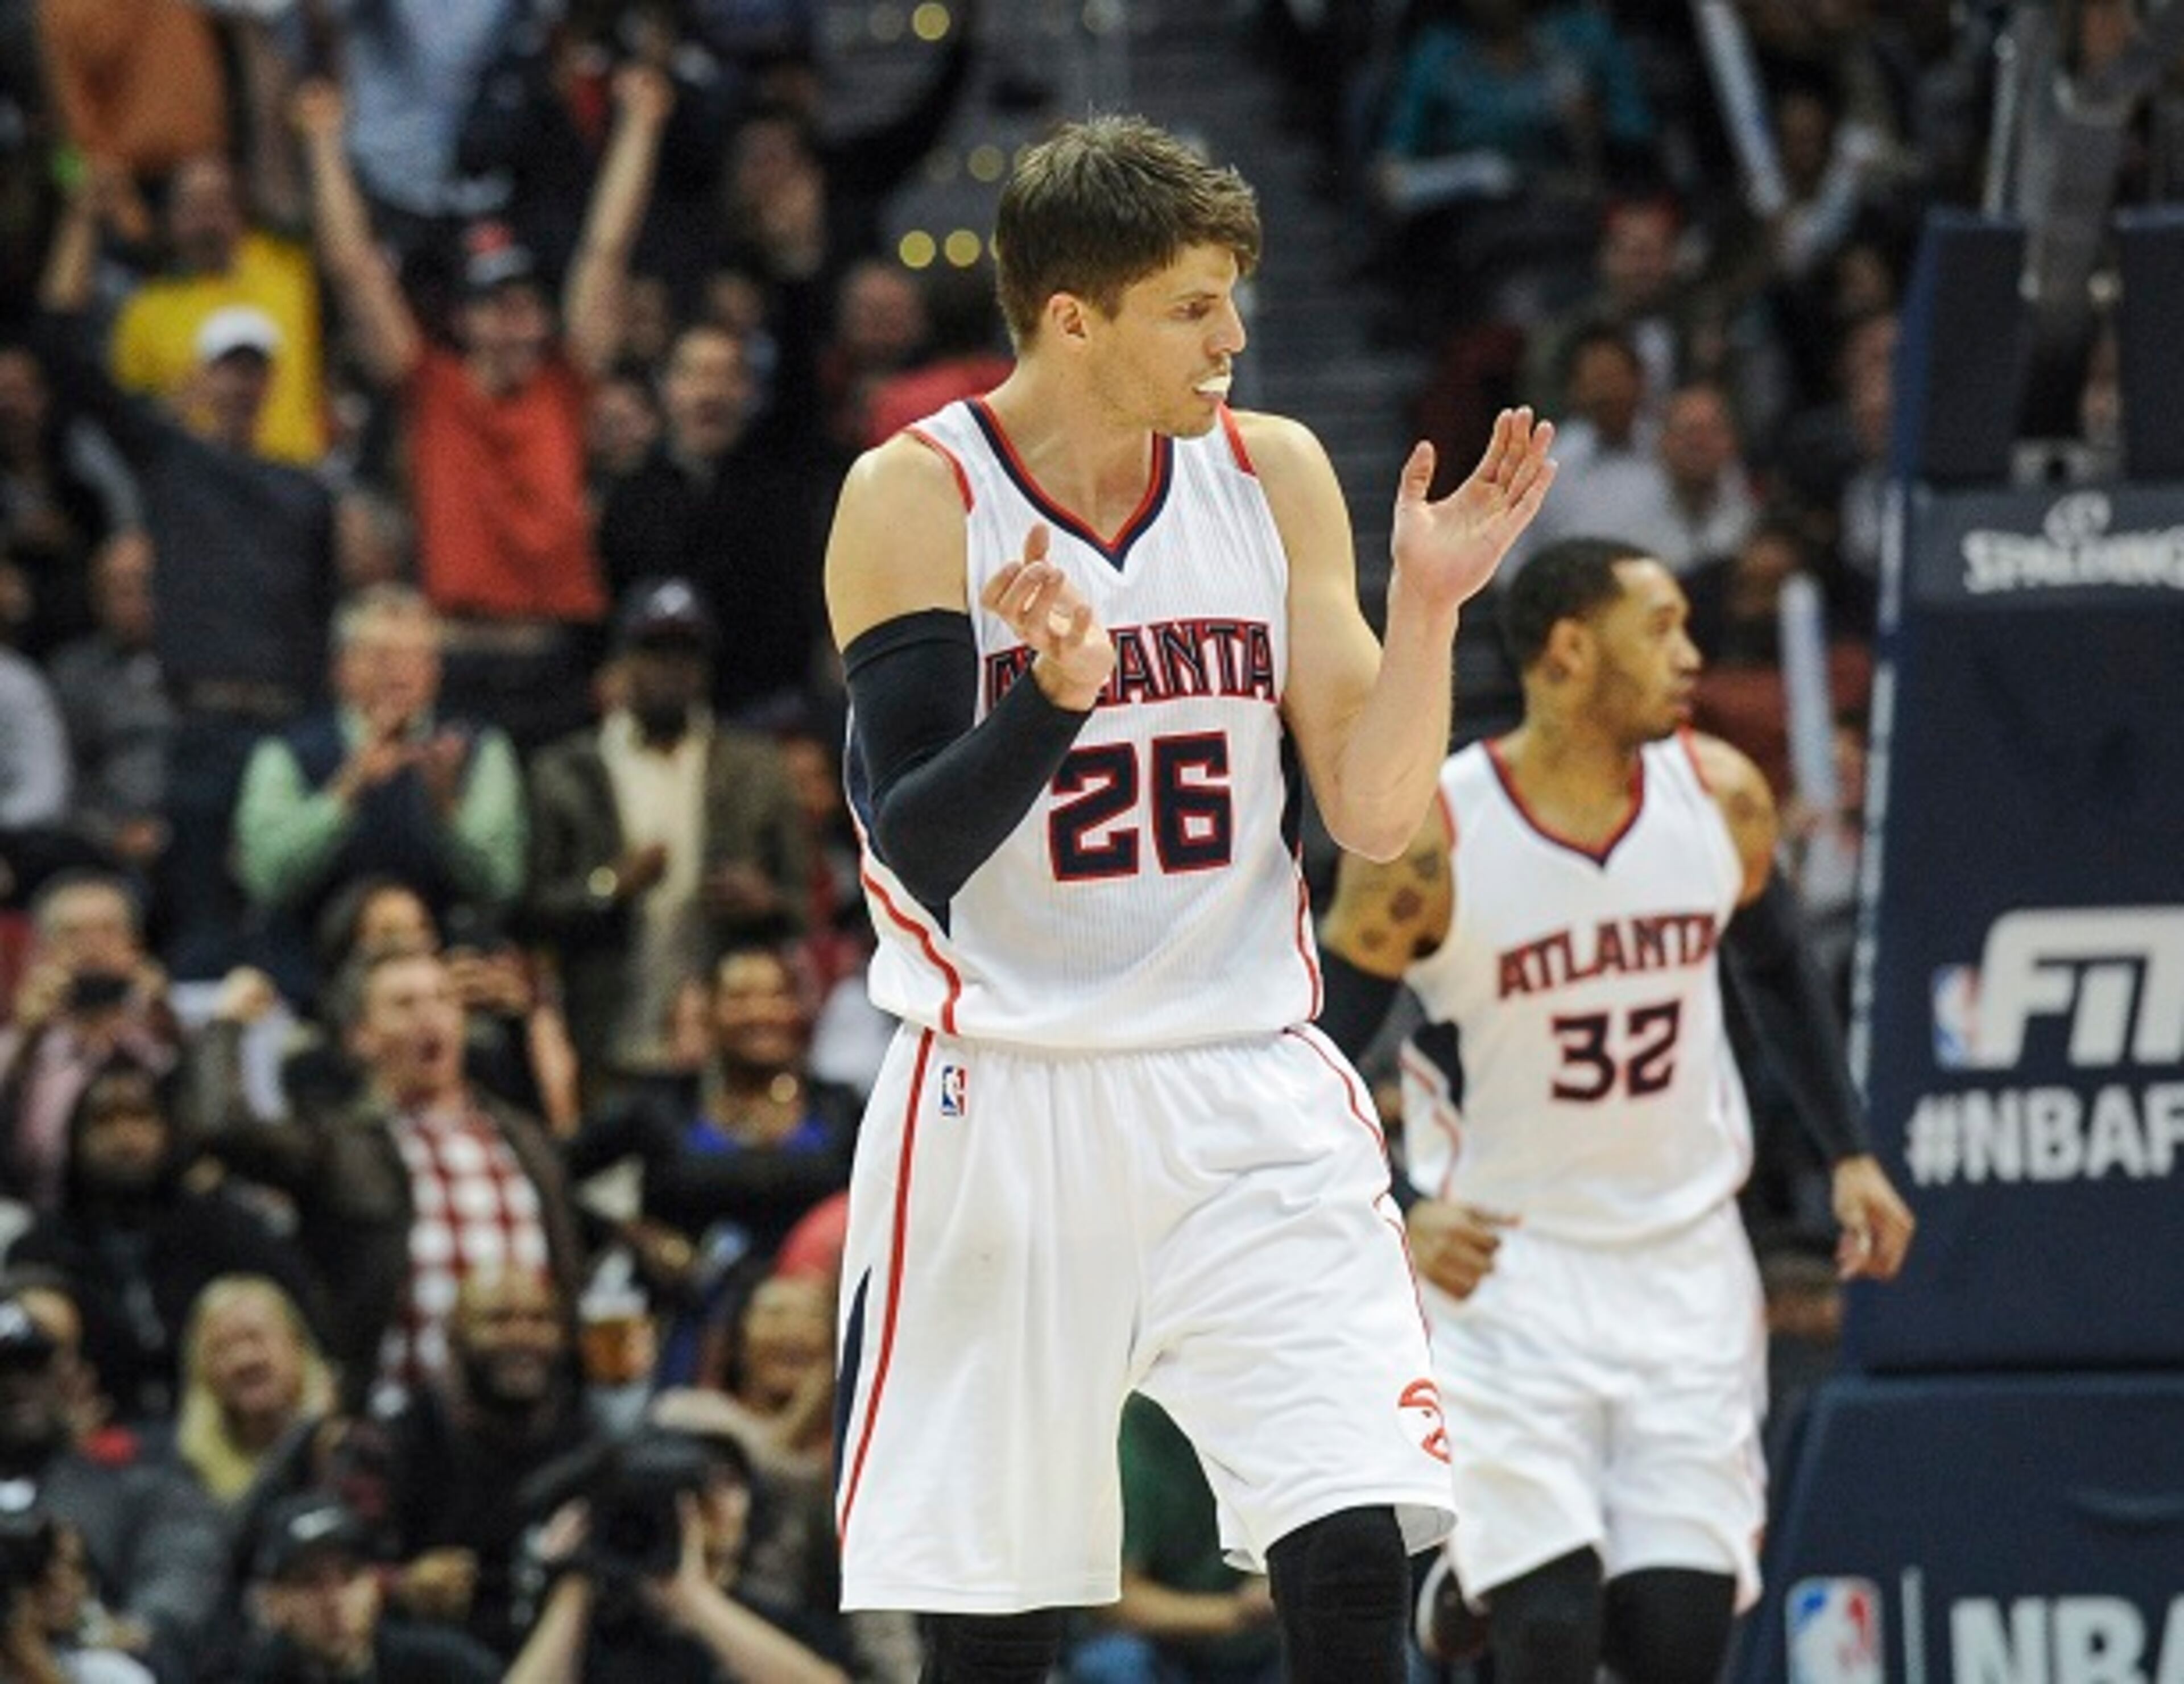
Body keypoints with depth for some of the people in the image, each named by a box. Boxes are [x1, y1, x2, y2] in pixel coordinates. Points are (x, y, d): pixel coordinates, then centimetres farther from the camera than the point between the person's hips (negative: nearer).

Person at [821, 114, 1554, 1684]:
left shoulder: (1273, 477, 4)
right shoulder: (917, 496, -7)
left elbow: (1376, 816, 3)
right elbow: (918, 848, -14)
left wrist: (1427, 606, -11)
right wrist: (1053, 693, -30)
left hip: (1251, 1098, 2)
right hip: (1004, 1110, -2)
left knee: (1356, 1549, -12)